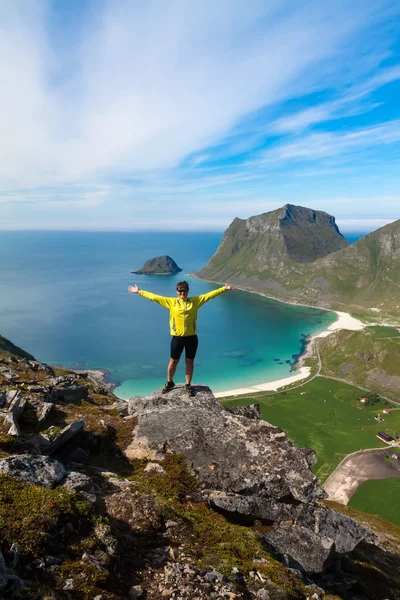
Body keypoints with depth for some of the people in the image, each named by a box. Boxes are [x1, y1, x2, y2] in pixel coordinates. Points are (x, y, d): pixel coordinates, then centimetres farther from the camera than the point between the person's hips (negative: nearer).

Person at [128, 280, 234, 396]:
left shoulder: (195, 301, 1)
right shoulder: (171, 302, -1)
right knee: (173, 361, 13)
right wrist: (139, 291, 0)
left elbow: (209, 295, -1)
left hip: (191, 337, 1)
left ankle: (188, 385, 27)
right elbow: (154, 297, 0)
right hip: (177, 338, 0)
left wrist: (224, 289, -5)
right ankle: (169, 382, 35)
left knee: (190, 362, 12)